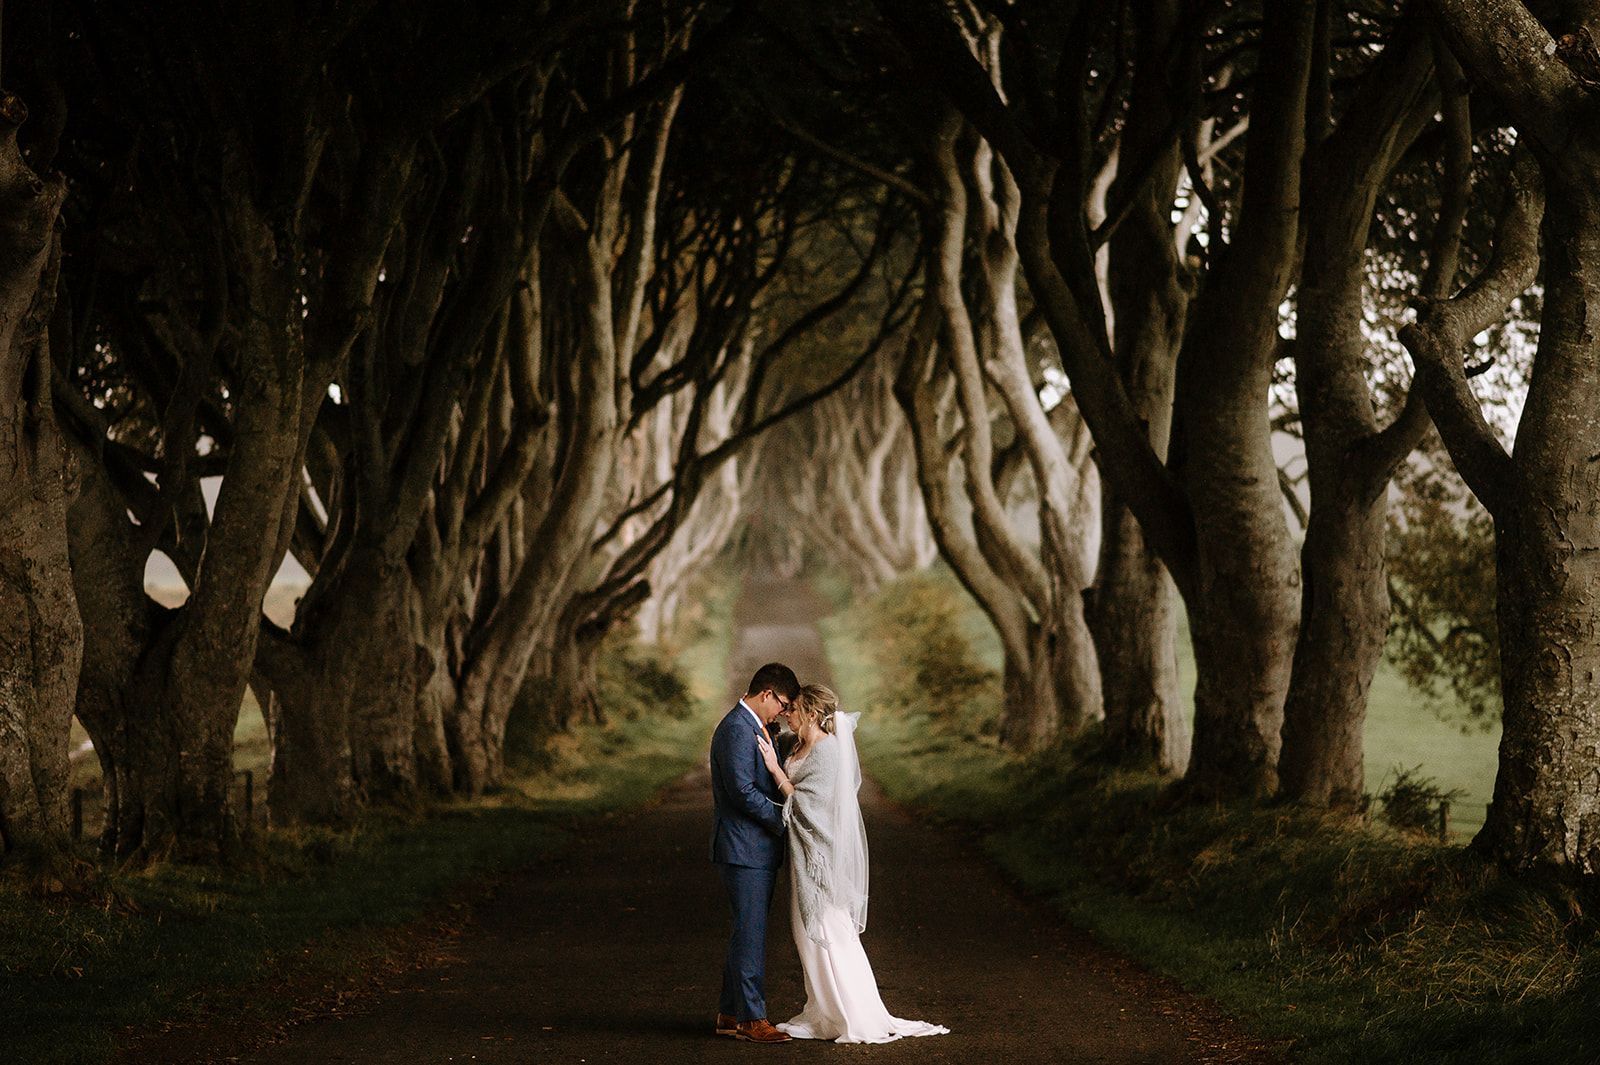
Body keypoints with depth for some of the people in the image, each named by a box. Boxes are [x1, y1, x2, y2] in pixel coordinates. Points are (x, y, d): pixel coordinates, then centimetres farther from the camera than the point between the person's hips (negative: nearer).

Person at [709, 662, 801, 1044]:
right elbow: (742, 791, -22)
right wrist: (783, 821, -16)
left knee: (748, 931, 14)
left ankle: (731, 1014, 20)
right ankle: (751, 1018, -2)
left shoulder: (753, 727, 16)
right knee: (750, 933, -6)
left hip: (758, 849, 11)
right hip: (744, 848, -11)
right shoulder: (737, 729, -17)